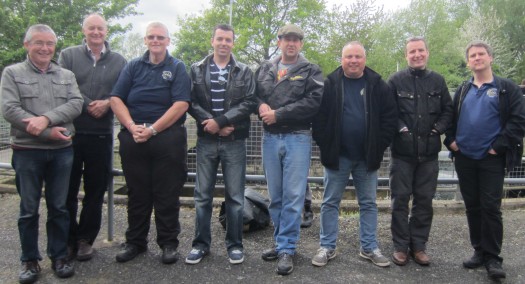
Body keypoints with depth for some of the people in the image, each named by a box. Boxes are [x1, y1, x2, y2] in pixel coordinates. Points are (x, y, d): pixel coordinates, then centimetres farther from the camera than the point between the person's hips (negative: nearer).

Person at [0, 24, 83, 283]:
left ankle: (59, 256, 22)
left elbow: (76, 104, -4)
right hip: (27, 151, -2)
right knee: (29, 209, 7)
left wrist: (46, 118, -20)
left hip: (62, 151, 2)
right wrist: (48, 133, -16)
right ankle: (30, 260, 21)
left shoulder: (67, 75, 11)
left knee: (58, 207, 9)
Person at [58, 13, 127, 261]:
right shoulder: (68, 56, 6)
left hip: (102, 135, 1)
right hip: (70, 131, -1)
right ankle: (68, 239, 21)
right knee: (68, 189, 6)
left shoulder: (119, 61, 9)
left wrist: (107, 104, -15)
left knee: (95, 190, 8)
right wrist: (88, 105, -14)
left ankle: (86, 239, 22)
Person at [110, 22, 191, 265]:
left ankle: (169, 243, 16)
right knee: (137, 194, 11)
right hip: (133, 139, 3)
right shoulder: (133, 66, 12)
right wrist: (132, 127, -11)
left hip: (168, 139, -3)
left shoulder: (177, 68, 4)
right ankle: (135, 241, 24)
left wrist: (153, 129, -15)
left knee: (167, 195, 3)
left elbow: (181, 104, -8)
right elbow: (116, 99, 4)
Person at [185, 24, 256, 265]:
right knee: (202, 195, 7)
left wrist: (220, 121, -15)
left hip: (235, 141, -1)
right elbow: (191, 102, 0)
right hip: (206, 140, 1)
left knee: (235, 196, 4)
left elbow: (249, 103, -6)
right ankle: (201, 243, 20)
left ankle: (234, 244, 17)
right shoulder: (197, 70, 9)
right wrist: (212, 123, -12)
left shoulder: (244, 72, 5)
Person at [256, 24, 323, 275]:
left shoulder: (311, 71, 3)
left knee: (293, 196, -3)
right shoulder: (264, 69, 15)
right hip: (270, 138, 4)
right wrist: (261, 106, -10)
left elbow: (313, 102, -11)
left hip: (297, 138, -3)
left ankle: (287, 249, 6)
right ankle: (281, 242, 24)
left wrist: (278, 114, -14)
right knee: (275, 196, 10)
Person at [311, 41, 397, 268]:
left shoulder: (378, 85, 1)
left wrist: (379, 146, -4)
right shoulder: (329, 84, -2)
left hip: (367, 156, 2)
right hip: (337, 155, -1)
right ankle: (327, 247, 19)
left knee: (368, 203, 11)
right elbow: (318, 117, -2)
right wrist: (324, 144, -9)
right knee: (330, 202, 6)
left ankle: (369, 248, 24)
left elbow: (390, 117, 2)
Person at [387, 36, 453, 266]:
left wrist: (439, 128, -4)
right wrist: (399, 128, -13)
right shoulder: (396, 80, -1)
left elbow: (448, 110, 12)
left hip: (429, 151, 3)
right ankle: (400, 245, 17)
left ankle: (419, 245, 23)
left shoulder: (437, 80, 8)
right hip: (402, 150, -3)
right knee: (400, 199, 4)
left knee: (424, 200, 9)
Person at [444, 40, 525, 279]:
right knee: (472, 206, 11)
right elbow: (450, 118, 17)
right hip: (464, 159, 5)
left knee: (491, 208, -3)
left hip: (491, 159, -4)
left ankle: (492, 258, 8)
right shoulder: (463, 90, 14)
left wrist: (499, 145, -13)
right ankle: (479, 251, 23)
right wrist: (450, 140, 2)